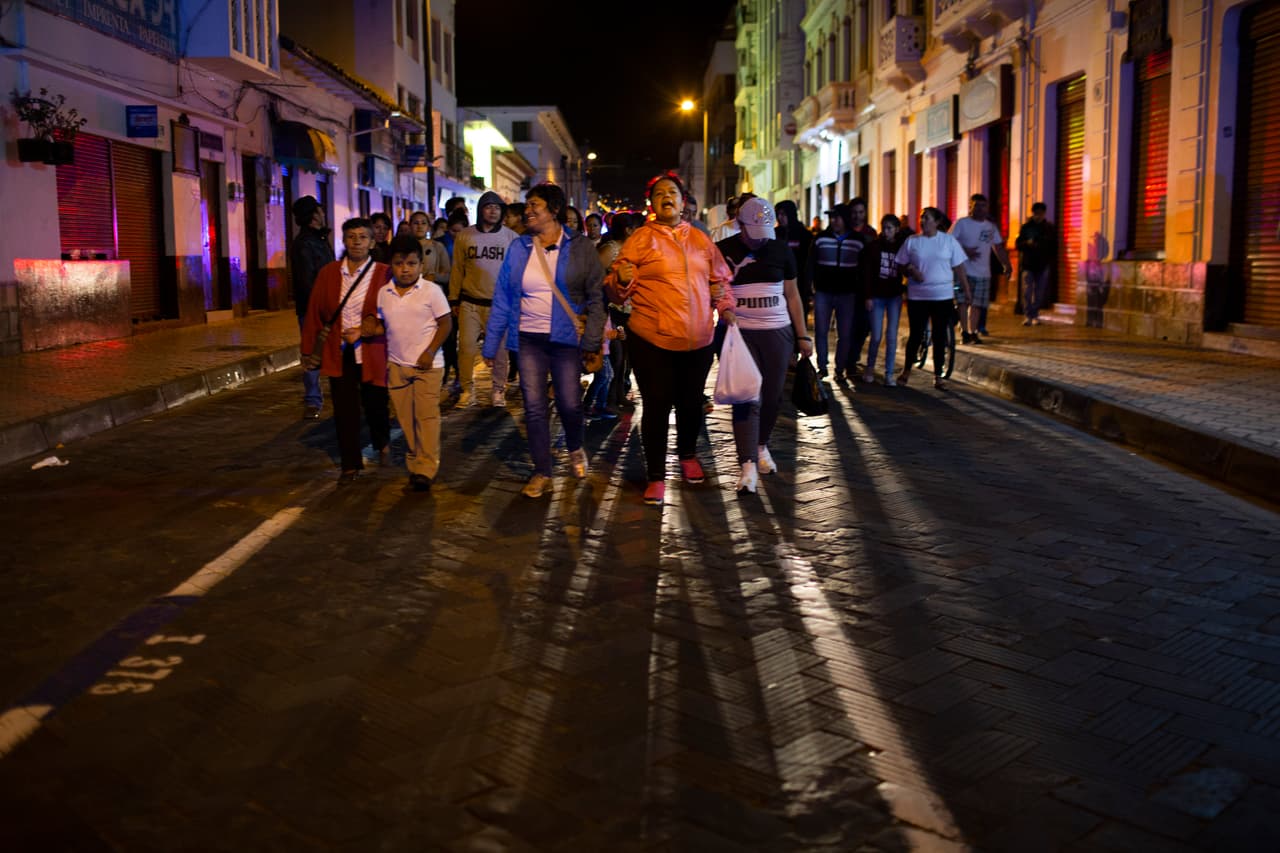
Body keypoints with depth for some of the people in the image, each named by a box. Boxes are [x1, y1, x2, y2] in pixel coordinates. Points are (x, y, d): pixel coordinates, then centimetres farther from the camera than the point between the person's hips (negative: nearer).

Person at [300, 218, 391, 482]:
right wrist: (308, 349, 7)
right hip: (339, 353, 2)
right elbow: (315, 312, 6)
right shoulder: (328, 273, 3)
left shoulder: (384, 274, -7)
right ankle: (351, 464, 18)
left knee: (375, 405, 9)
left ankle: (382, 443, 41)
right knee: (344, 411, 5)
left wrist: (364, 331, -16)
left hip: (372, 353, -2)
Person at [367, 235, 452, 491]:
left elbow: (445, 323, -6)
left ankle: (426, 468, 1)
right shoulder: (384, 293, 4)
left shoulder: (431, 291, -8)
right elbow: (383, 325, 13)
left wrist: (430, 352, -14)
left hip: (427, 364, -4)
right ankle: (413, 463, 23)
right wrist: (372, 328, -9)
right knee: (405, 417, 11)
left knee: (426, 415, -4)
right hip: (396, 364, 5)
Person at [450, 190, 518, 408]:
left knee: (499, 349, 6)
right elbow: (457, 270, 6)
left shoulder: (511, 237, 2)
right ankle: (468, 390, 10)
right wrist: (454, 299, 4)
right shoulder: (464, 236, 3)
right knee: (466, 347, -2)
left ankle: (498, 390, 18)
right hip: (470, 303, 0)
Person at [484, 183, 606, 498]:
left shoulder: (580, 247, -2)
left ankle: (575, 449, 33)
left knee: (569, 403, 0)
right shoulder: (518, 248, 5)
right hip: (528, 339, 2)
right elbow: (502, 298, 6)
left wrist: (592, 344, -12)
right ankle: (542, 472, 16)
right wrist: (491, 344, 2)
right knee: (534, 407, 3)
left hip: (565, 338, -2)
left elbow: (596, 299, -4)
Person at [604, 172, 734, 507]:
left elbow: (720, 278, 21)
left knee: (691, 402, 14)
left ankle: (688, 455, 40)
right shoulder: (640, 238, -1)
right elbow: (617, 291, -2)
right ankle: (656, 476, 9)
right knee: (657, 406, -2)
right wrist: (622, 279, -24)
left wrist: (726, 306, 6)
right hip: (651, 340, -4)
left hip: (698, 340, 4)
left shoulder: (700, 239, 11)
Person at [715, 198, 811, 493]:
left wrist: (803, 335, 9)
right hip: (739, 333, -3)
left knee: (772, 396, 8)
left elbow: (792, 295, 11)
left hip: (778, 333, 3)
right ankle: (748, 464, -12)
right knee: (746, 398, -10)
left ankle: (761, 446, 31)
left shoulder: (781, 250, 6)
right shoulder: (723, 251, -2)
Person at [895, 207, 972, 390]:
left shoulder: (949, 241, 2)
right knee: (916, 334, 4)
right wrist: (911, 271, -13)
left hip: (943, 296, 0)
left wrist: (967, 290, 2)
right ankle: (907, 370, 23)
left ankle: (938, 375, 15)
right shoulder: (911, 241, 3)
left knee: (940, 336, 5)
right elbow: (901, 265, 7)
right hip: (917, 296, 0)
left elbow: (958, 268, 5)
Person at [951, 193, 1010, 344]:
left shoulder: (991, 226, 15)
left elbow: (998, 247, 21)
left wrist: (1006, 264, 12)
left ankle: (973, 333, 14)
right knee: (963, 302, -8)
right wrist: (965, 251, -19)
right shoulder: (961, 223, -1)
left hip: (983, 272, 4)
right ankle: (964, 332, -3)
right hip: (964, 270, -4)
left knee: (977, 304, 6)